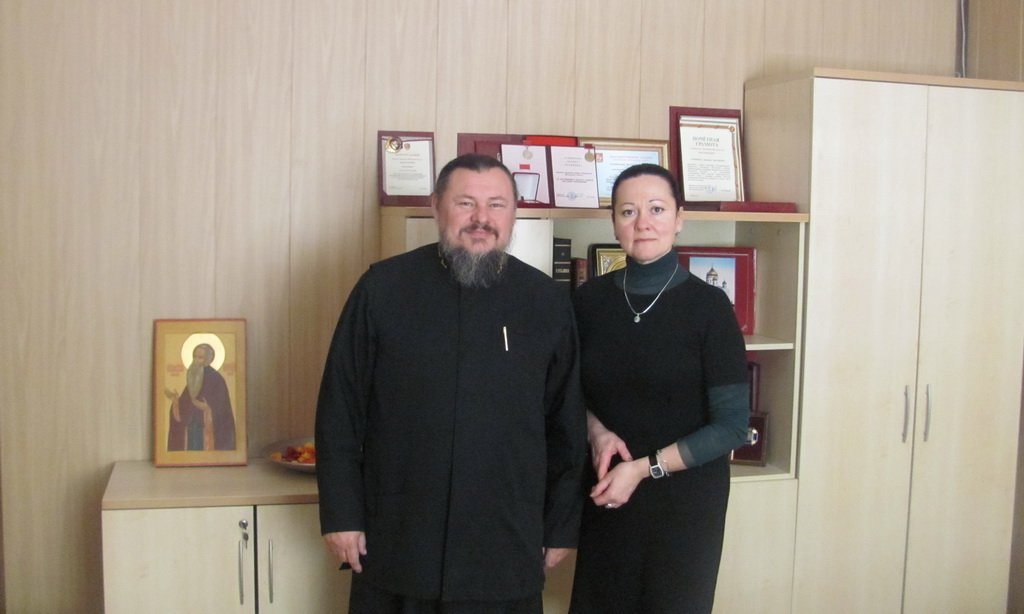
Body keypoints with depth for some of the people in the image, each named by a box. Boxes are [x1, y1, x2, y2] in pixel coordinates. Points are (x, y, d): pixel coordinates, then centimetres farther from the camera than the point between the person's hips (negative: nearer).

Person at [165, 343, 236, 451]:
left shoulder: (216, 379, -8)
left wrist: (208, 409, -29)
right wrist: (176, 399, -4)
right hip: (191, 428, 7)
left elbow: (221, 408, -13)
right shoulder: (193, 377, 13)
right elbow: (185, 406, 12)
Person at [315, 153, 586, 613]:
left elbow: (567, 426, 7)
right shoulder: (383, 288, -2)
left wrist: (561, 528, 8)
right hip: (394, 549, -1)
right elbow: (340, 410, 1)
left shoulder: (548, 303, 2)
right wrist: (340, 514, -2)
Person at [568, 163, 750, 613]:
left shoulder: (708, 306, -11)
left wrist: (644, 468, -16)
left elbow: (732, 425, -11)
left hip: (685, 499, -2)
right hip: (606, 497, 3)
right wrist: (596, 431, -9)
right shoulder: (589, 299, -2)